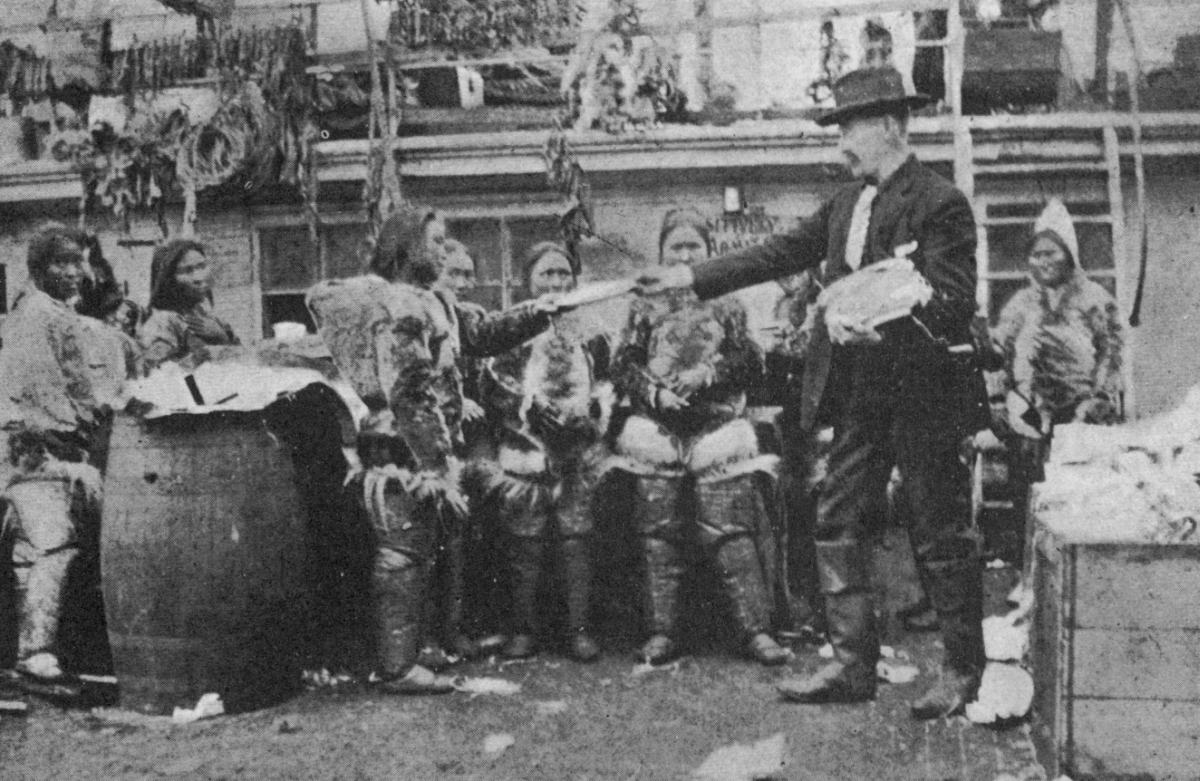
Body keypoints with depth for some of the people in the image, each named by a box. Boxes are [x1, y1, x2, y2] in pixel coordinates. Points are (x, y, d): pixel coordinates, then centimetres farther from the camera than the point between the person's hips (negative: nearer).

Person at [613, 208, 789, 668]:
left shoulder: (726, 303, 10)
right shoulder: (646, 305, 11)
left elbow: (751, 364, 4)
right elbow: (622, 366, 6)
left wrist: (713, 375, -12)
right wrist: (654, 392, -11)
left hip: (718, 427, -1)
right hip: (656, 428, 1)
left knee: (731, 530, -5)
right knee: (659, 533, 1)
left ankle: (756, 628, -2)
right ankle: (661, 632, 8)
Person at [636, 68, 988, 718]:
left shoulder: (941, 203, -10)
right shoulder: (846, 203, 12)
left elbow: (954, 300, -16)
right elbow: (780, 254, 11)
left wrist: (877, 322, -28)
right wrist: (689, 277, 6)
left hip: (922, 394, -8)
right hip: (860, 396, 8)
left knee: (941, 536, 3)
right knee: (837, 525, 8)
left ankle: (965, 670, 16)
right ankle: (852, 665, 16)